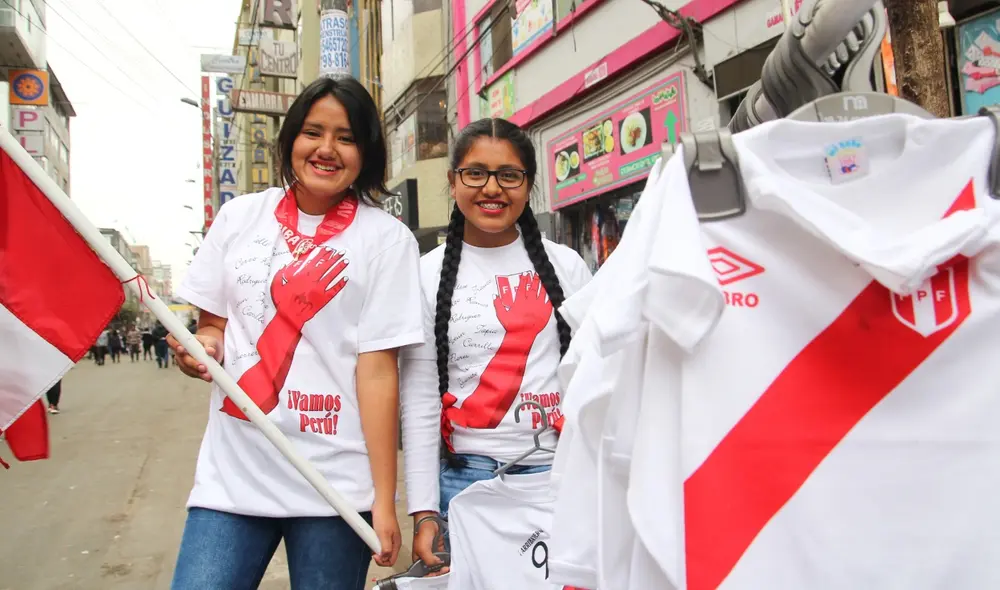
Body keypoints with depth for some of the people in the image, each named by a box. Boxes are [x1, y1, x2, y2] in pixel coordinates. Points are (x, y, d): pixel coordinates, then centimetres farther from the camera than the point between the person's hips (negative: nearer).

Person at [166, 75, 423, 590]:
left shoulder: (386, 238, -4)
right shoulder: (239, 217, 7)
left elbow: (377, 368, -8)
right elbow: (212, 324, 16)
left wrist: (384, 499, -11)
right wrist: (201, 348, -8)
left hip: (335, 484, -2)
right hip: (231, 475, 3)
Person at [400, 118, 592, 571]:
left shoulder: (565, 265, 4)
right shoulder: (428, 275, 1)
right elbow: (419, 399, 0)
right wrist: (424, 511, -3)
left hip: (562, 473, 2)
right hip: (467, 477, -1)